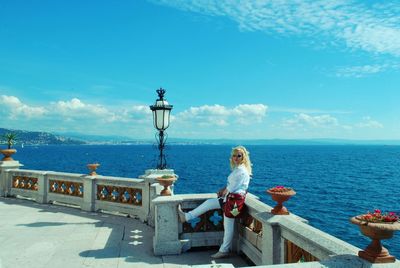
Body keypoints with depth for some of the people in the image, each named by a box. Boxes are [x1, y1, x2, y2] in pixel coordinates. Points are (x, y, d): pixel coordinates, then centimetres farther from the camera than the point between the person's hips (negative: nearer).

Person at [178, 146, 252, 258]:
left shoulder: (241, 171, -20)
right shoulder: (237, 169, 11)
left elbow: (231, 188, -20)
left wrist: (223, 192, -1)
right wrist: (223, 190, 3)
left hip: (235, 199, -10)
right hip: (229, 198, 10)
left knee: (228, 227, 2)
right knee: (208, 203, 14)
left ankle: (224, 251, 18)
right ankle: (186, 217, 24)